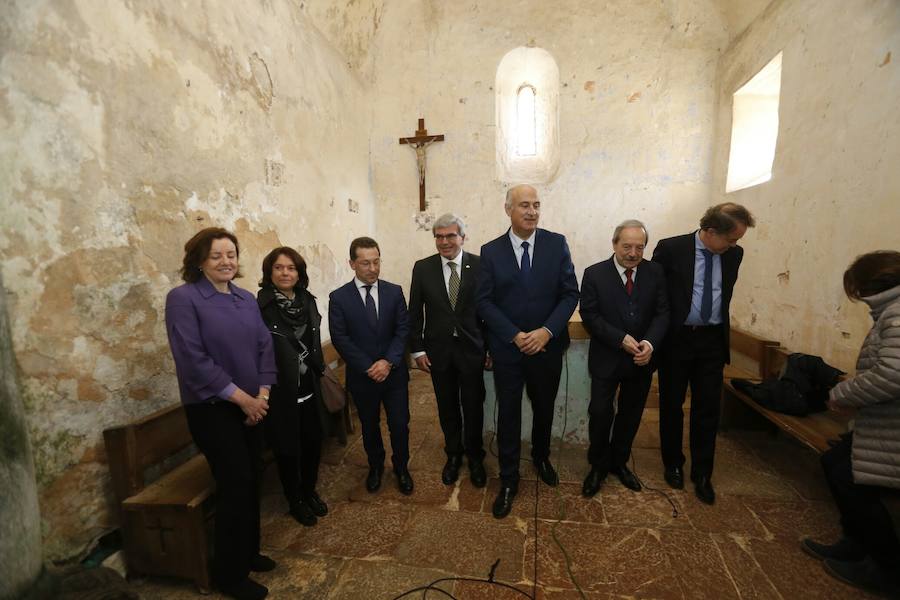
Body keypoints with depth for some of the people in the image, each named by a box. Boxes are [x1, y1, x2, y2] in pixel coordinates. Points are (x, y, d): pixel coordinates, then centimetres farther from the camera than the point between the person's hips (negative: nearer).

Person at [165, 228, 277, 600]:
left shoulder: (246, 299, 7)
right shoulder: (183, 298, -11)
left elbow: (265, 347, 4)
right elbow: (194, 360, -18)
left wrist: (262, 394, -7)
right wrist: (242, 397, -17)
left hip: (251, 405, 6)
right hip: (211, 408, -5)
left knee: (250, 480, 14)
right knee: (236, 483, 1)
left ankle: (248, 552, 37)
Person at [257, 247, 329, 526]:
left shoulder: (307, 301, 2)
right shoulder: (260, 307, -15)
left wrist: (320, 372, 11)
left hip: (309, 390, 5)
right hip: (281, 393, -5)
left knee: (313, 443, 17)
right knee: (288, 449, 13)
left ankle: (309, 491, 42)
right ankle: (295, 500, 37)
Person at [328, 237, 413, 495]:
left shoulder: (394, 291, -2)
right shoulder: (339, 297, -7)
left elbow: (403, 330, -4)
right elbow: (340, 338, -10)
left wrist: (388, 362, -17)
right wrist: (369, 367, -15)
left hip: (394, 373, 1)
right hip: (361, 376, 0)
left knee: (399, 424, 9)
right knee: (369, 426, 18)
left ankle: (401, 467, 35)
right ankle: (375, 466, 43)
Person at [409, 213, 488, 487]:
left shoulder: (480, 265, -6)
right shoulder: (422, 268, -2)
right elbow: (415, 312, 2)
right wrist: (417, 349, -1)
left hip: (471, 349, -1)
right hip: (438, 350, 1)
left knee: (473, 406, 12)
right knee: (447, 407, 16)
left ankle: (475, 457, 36)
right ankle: (453, 454, 39)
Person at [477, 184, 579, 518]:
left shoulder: (557, 244, -3)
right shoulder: (490, 251, -4)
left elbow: (570, 294, -4)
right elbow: (484, 302, -6)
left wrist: (546, 332, -16)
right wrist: (515, 335, -16)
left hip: (548, 346, 2)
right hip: (507, 349, -1)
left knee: (544, 409, 21)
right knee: (508, 414, 9)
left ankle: (541, 457, 49)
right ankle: (508, 480, 29)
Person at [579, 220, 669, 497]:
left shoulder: (655, 272, 0)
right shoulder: (594, 274, -9)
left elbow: (662, 312, -3)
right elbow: (590, 316, -12)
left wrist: (650, 343, -20)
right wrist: (622, 339, -21)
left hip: (642, 359, 3)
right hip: (607, 359, -3)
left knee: (630, 415, 16)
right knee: (600, 413, 3)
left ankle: (619, 462, 37)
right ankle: (598, 466, 26)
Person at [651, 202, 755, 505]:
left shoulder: (734, 254, 3)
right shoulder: (671, 248, -11)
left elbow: (725, 291, 18)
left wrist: (723, 321, 15)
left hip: (713, 340, 4)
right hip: (676, 339, -3)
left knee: (708, 408, 8)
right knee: (671, 405, 10)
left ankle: (702, 474, 25)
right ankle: (673, 464, 31)